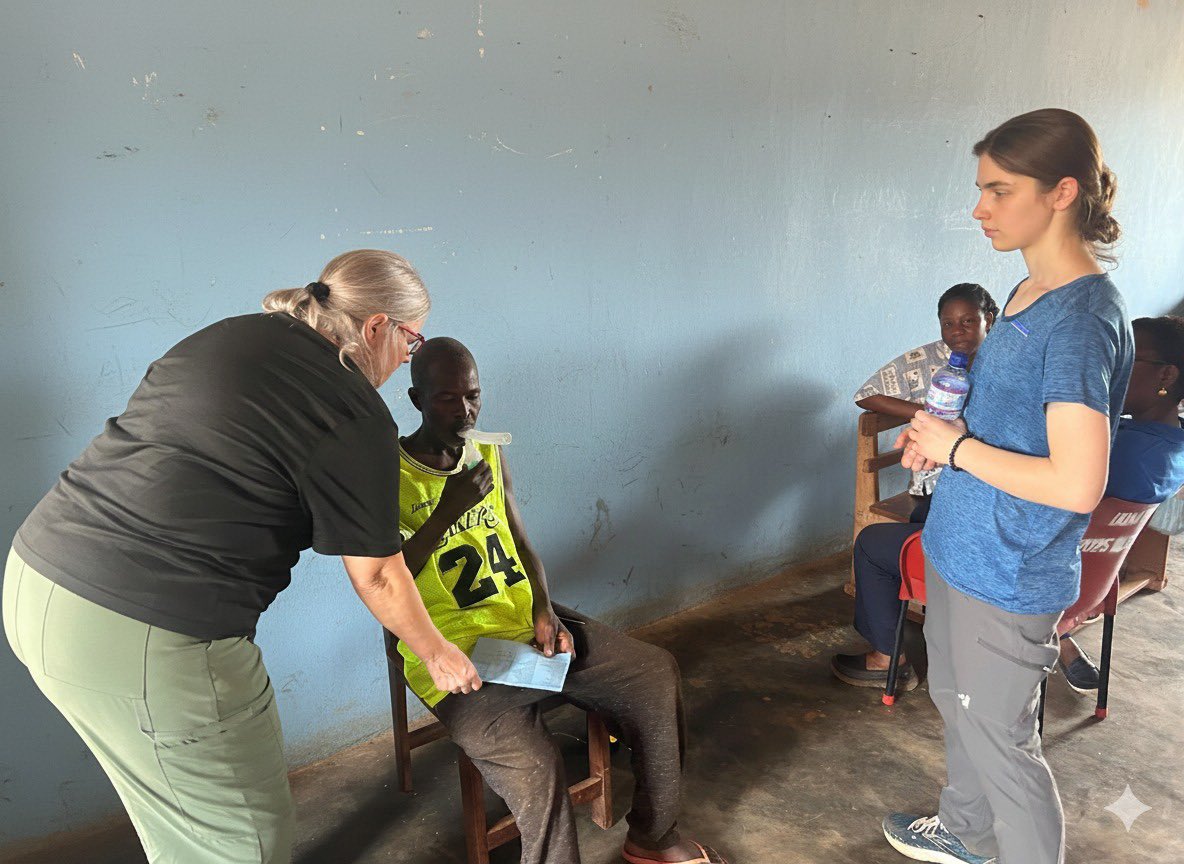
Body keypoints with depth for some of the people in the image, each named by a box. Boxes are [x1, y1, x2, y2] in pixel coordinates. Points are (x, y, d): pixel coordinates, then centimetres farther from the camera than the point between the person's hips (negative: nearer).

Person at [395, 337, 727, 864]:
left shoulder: (489, 455, 7)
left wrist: (544, 611, -4)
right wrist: (446, 513, -28)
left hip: (524, 623, 7)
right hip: (452, 656, -6)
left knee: (657, 672, -1)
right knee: (532, 766, -31)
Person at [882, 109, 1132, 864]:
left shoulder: (1085, 317, -24)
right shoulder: (1031, 293, 5)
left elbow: (1077, 484, -29)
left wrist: (956, 448, -19)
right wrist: (940, 436, 1)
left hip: (1011, 575, -10)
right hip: (962, 548, 10)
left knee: (999, 738, 9)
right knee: (956, 702, 26)